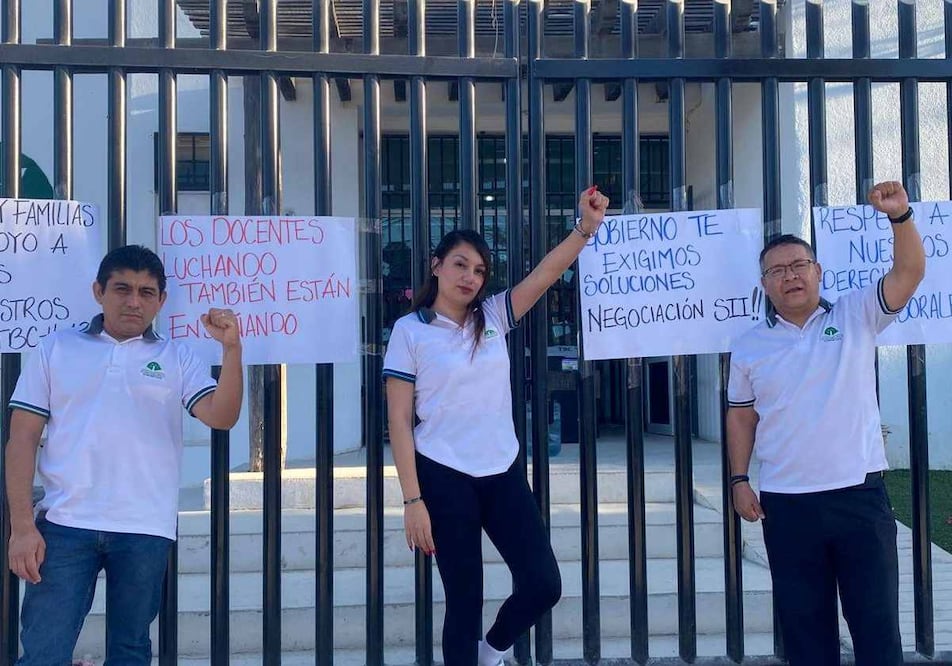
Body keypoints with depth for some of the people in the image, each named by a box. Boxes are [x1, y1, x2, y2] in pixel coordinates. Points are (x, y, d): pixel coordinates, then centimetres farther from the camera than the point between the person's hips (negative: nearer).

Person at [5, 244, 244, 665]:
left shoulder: (177, 359, 9)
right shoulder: (55, 350, 8)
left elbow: (221, 417, -6)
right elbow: (22, 440, 5)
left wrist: (231, 348, -19)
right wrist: (22, 526, -4)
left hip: (145, 531, 1)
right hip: (64, 525, 0)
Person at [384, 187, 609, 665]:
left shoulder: (493, 317, 6)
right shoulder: (410, 331, -5)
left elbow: (545, 274, -5)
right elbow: (399, 421, -7)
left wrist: (586, 227, -22)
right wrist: (413, 499, -12)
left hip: (503, 473, 4)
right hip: (445, 478, -4)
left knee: (543, 583, 3)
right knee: (465, 600, 4)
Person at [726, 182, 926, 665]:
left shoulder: (856, 316, 2)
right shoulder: (749, 347, 6)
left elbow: (909, 272, -10)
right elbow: (741, 416, 11)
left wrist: (899, 216, -25)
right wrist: (739, 481, 4)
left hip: (860, 495, -1)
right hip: (786, 505, 2)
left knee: (876, 620, 6)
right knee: (804, 623, 12)